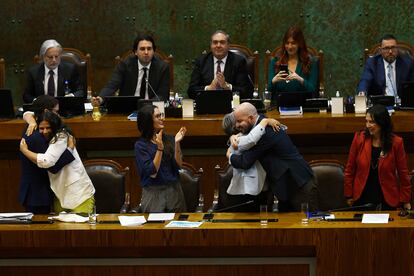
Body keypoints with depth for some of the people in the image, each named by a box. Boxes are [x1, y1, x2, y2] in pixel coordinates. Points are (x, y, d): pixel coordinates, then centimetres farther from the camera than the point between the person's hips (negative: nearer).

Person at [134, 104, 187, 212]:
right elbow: (152, 173, -12)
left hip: (174, 190, 3)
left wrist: (177, 143, -15)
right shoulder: (141, 145, -3)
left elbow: (178, 165, -3)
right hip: (153, 192, -3)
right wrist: (160, 148, -21)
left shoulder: (169, 139, 6)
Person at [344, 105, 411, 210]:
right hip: (362, 199, 1)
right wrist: (349, 195, 1)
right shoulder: (359, 138, -5)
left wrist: (406, 201, -1)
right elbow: (350, 169, 2)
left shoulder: (396, 142, -8)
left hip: (387, 200, -1)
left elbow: (403, 173, -1)